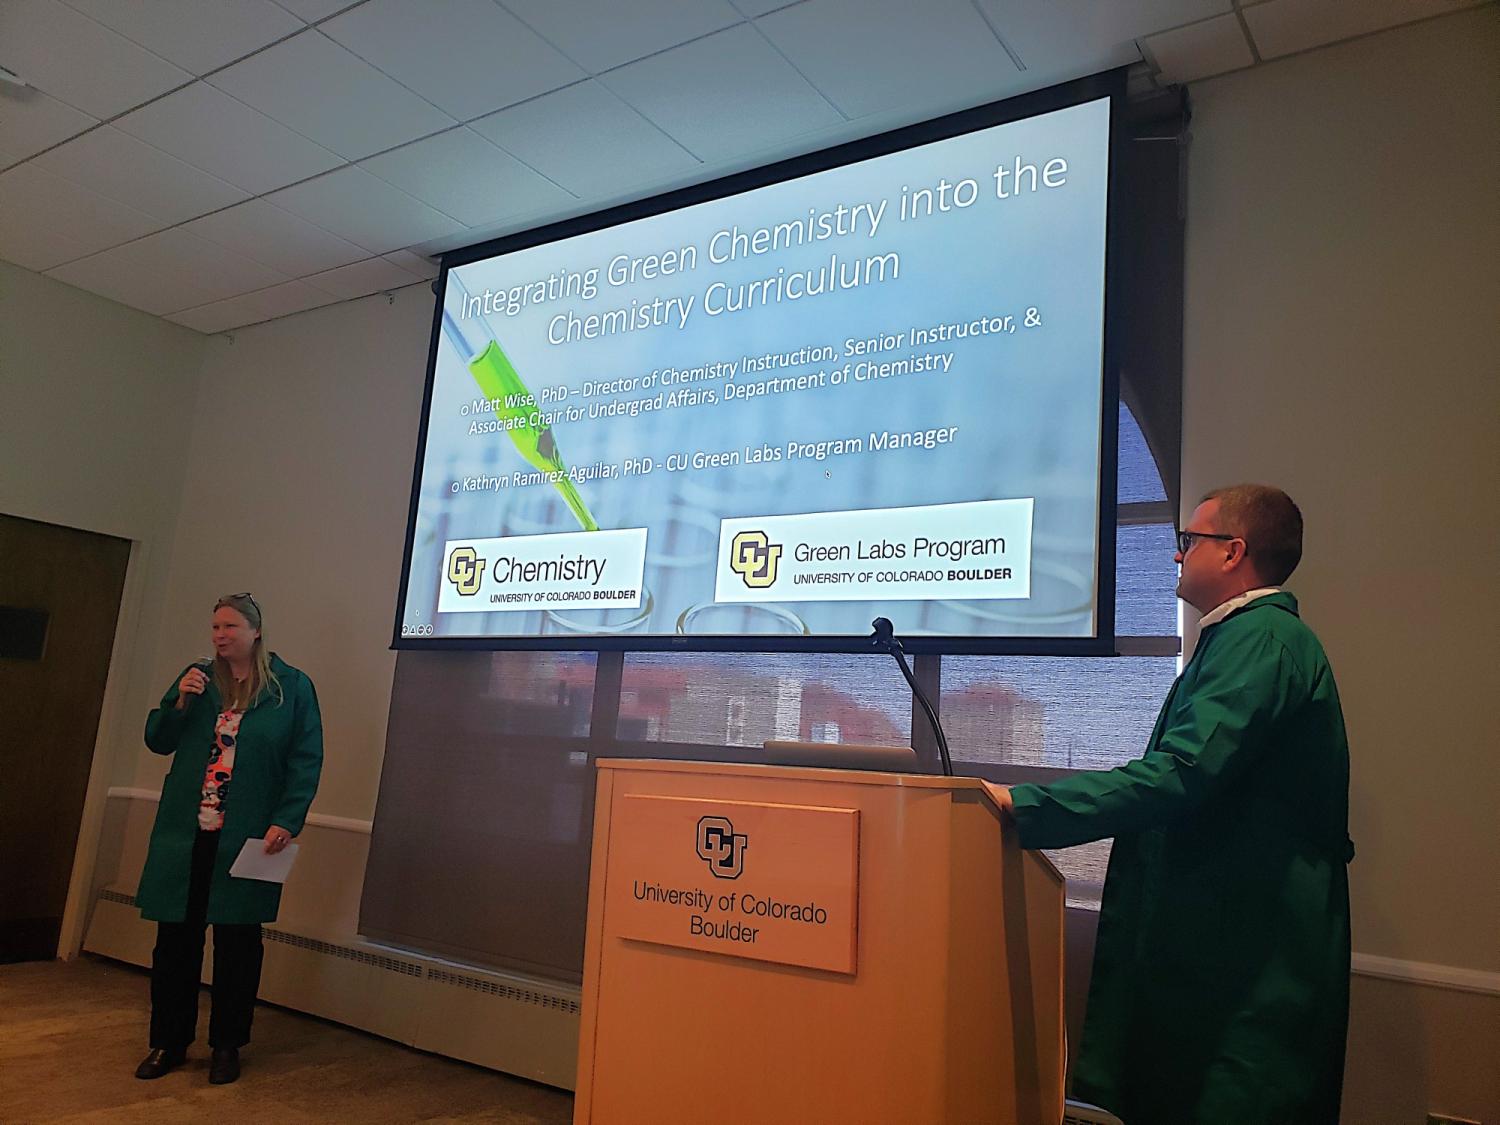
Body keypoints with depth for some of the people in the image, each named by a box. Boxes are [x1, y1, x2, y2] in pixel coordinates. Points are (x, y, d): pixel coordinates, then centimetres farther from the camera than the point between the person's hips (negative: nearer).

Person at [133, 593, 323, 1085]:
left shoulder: (291, 687, -2)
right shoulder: (197, 677, 9)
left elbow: (306, 761, -5)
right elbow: (157, 740, 13)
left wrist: (286, 822, -14)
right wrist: (179, 700, -6)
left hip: (247, 839, -3)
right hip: (185, 832, 3)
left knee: (236, 941, 6)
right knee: (175, 937, 7)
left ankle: (227, 1046, 21)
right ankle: (169, 1042, 23)